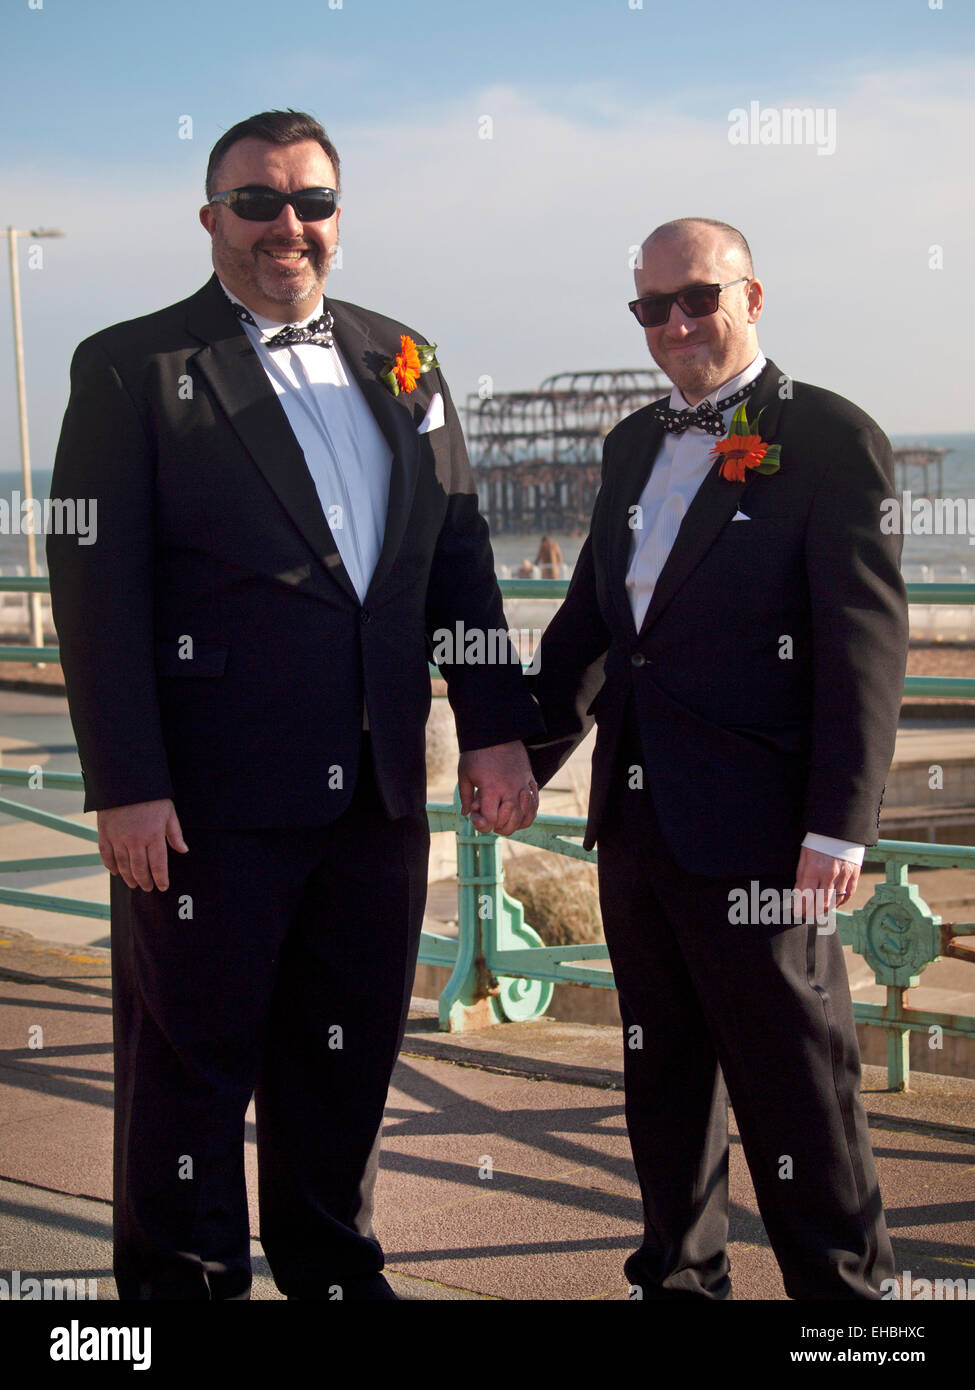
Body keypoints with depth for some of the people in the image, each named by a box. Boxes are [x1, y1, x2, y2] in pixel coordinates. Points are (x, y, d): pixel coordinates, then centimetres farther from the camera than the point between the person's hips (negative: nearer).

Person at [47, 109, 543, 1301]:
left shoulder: (402, 364, 12)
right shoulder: (130, 368, -3)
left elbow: (460, 562, 12)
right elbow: (96, 589, -9)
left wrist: (495, 729, 5)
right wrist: (125, 787, -15)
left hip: (378, 793, 5)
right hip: (208, 798, -5)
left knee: (345, 1058, 17)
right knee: (192, 1062, 9)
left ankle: (334, 1270, 35)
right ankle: (181, 1281, 27)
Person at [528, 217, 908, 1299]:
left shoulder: (829, 439, -7)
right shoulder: (633, 446, 14)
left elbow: (864, 645, -12)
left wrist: (840, 825, -17)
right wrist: (524, 759, 21)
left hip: (753, 833, -7)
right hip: (633, 822, 7)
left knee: (793, 1081, 2)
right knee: (662, 1075, 18)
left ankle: (844, 1288, 19)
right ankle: (681, 1276, 34)